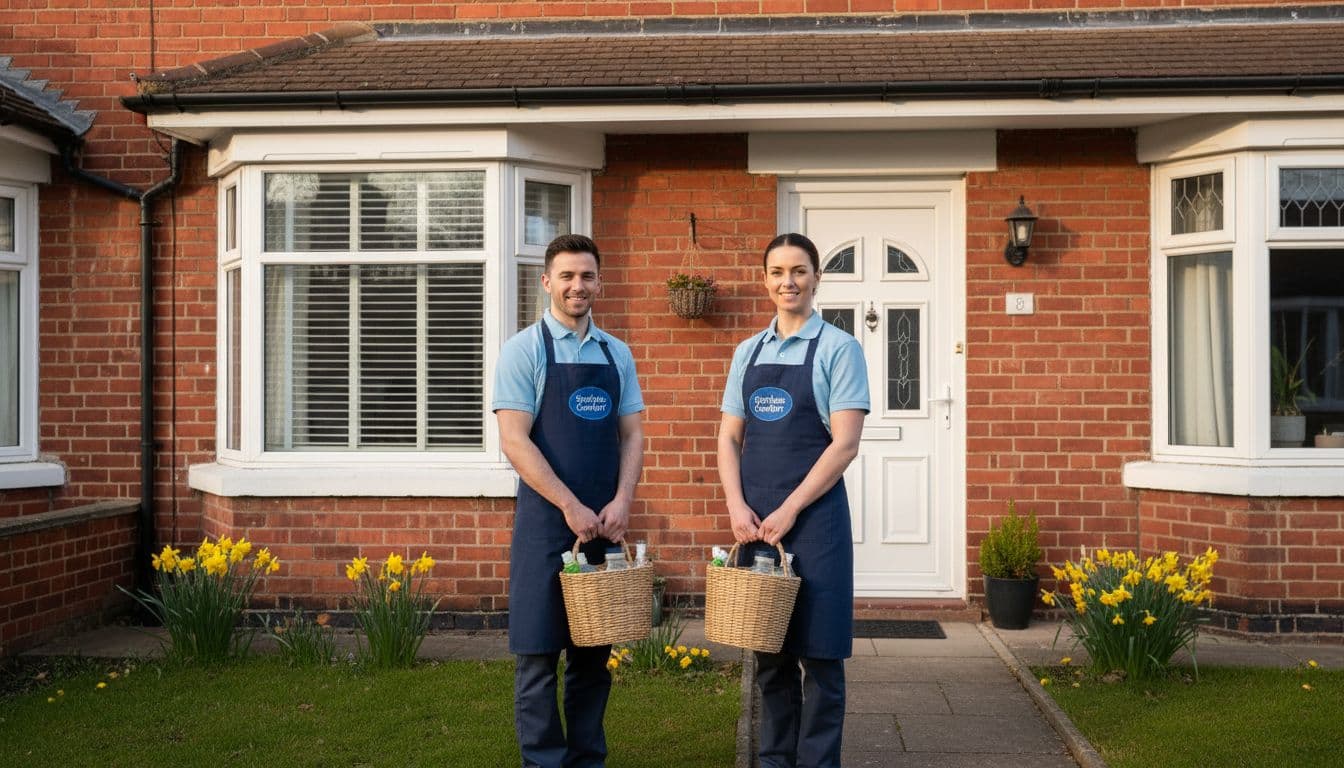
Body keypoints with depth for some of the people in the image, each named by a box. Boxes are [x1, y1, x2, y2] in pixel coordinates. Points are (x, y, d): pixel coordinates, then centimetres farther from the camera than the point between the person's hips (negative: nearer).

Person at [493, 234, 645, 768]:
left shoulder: (616, 353, 11)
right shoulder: (525, 349, -3)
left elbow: (632, 434, 10)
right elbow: (514, 441, -10)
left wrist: (621, 503, -6)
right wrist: (572, 508, -16)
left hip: (604, 525, 5)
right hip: (546, 523, -4)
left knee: (595, 653, 11)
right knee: (539, 654, 0)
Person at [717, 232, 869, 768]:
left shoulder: (838, 348, -3)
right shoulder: (748, 352, 11)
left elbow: (845, 444, -10)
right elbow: (729, 438, 12)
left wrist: (789, 510, -14)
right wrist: (738, 507, -3)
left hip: (813, 517, -5)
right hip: (754, 520, 5)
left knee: (817, 653, 1)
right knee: (768, 652, 12)